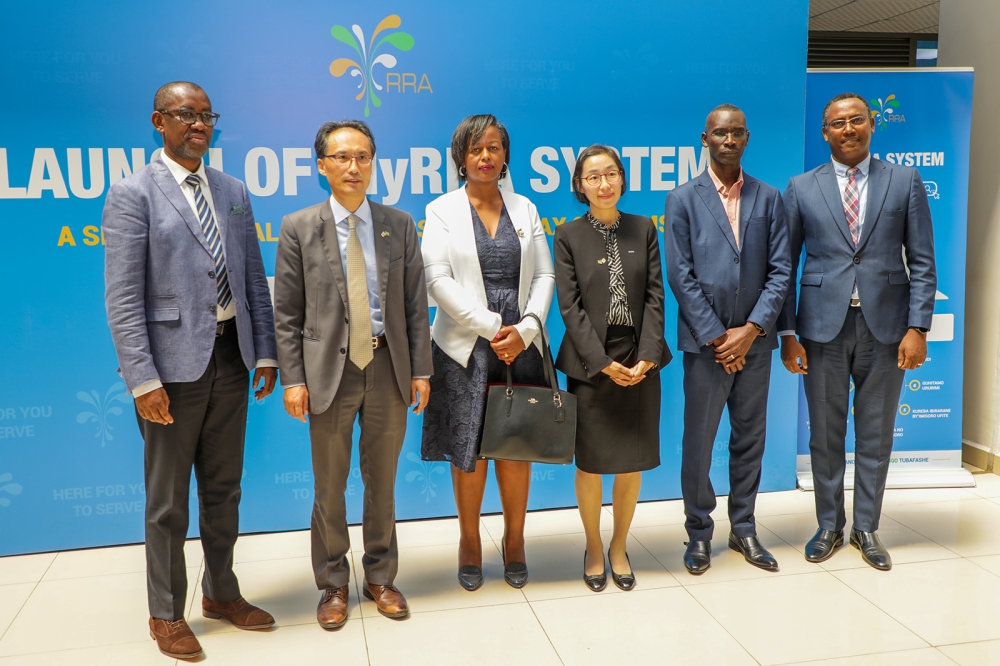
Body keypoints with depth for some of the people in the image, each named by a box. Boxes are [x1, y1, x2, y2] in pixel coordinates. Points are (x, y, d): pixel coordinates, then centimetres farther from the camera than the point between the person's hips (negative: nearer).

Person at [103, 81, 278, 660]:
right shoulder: (133, 194, -7)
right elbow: (123, 298, -12)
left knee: (224, 488, 17)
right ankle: (167, 614, 25)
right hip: (175, 363, -5)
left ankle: (222, 593, 34)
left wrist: (265, 353, 7)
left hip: (231, 357, 5)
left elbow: (255, 281, 12)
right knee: (168, 499, 8)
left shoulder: (234, 192, 10)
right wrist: (144, 379, -17)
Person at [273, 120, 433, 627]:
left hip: (388, 366, 2)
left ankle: (380, 577, 30)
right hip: (330, 369, -1)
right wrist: (293, 378, -8)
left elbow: (415, 304, 4)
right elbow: (287, 314, -1)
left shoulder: (399, 224, 5)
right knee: (329, 485, 8)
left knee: (382, 480, 13)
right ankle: (333, 584, 27)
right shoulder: (298, 228, -1)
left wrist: (420, 369, -1)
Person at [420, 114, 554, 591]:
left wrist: (526, 329, -9)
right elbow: (439, 280, -9)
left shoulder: (524, 209, 11)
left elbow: (544, 275, 7)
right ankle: (470, 541, 23)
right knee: (469, 450, 4)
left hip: (520, 345, 2)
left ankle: (514, 540, 25)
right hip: (466, 347, -2)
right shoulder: (442, 211, 1)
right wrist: (492, 328, -12)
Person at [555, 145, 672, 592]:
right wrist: (604, 362, -14)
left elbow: (655, 296, 1)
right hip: (590, 363, -2)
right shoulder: (569, 235, -1)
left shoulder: (643, 229, 6)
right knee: (590, 463, 5)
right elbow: (570, 306, -7)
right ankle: (593, 548, 26)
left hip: (640, 360, 2)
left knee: (632, 462, 9)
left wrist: (647, 356, -11)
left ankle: (619, 547, 27)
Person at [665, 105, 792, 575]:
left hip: (754, 341, 3)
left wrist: (751, 329, -10)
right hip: (706, 341, -2)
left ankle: (743, 528, 27)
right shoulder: (684, 199, 0)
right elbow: (681, 276, -6)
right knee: (698, 441, 4)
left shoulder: (768, 198, 7)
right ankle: (699, 532, 20)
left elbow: (780, 270, 1)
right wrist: (716, 336, -11)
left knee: (750, 438, 12)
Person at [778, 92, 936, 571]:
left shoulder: (905, 181, 4)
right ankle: (830, 526, 26)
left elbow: (922, 262, 2)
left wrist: (918, 327, -7)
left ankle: (866, 528, 26)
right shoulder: (801, 189, 3)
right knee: (825, 435, 9)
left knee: (876, 436, 10)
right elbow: (785, 265, 2)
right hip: (823, 326, 0)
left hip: (885, 325, 0)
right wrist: (787, 333, -4)